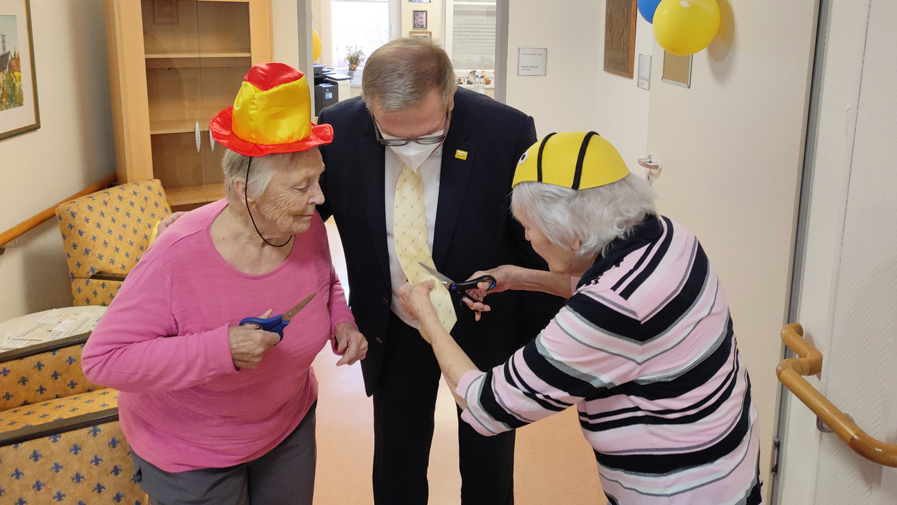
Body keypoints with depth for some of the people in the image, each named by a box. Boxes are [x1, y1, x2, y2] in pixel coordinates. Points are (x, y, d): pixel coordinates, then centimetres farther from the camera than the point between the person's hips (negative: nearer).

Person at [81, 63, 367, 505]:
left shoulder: (309, 229, -16)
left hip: (289, 425, 5)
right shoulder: (179, 257, -32)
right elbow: (101, 360, -30)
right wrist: (221, 349, -39)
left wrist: (341, 322, -15)